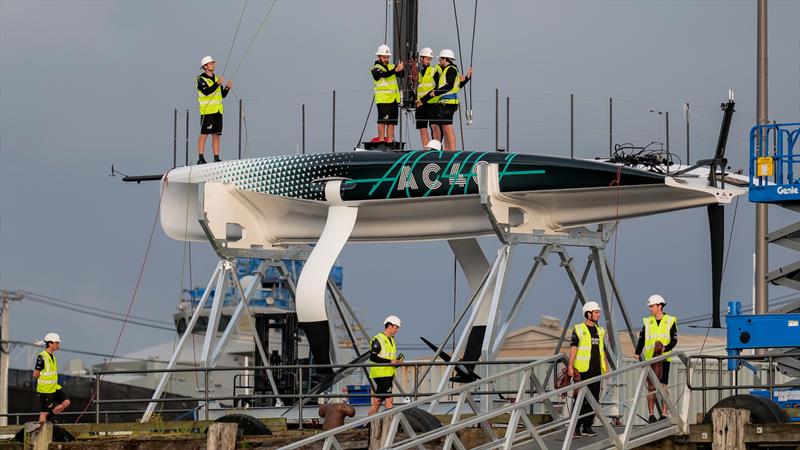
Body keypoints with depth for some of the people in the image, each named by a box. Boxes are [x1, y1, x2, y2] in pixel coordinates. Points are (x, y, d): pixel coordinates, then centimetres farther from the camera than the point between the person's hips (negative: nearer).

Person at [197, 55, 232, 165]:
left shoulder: (216, 78, 18)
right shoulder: (201, 79, -3)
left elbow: (223, 95, 18)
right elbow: (207, 91, -20)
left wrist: (227, 88, 0)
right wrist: (218, 83, -21)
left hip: (218, 111, 7)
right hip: (207, 111, -7)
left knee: (216, 135, 5)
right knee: (204, 134, -8)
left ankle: (216, 158, 5)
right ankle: (200, 158, -10)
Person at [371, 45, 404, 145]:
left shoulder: (391, 66, 15)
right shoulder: (376, 68, -4)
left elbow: (401, 75, 3)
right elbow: (384, 74, -24)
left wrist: (401, 69, -19)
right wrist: (396, 70, -39)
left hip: (394, 99, 6)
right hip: (383, 99, -6)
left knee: (391, 122, 6)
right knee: (382, 121, -9)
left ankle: (390, 141, 9)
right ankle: (381, 141, -9)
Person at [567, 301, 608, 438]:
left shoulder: (600, 331, 16)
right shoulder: (579, 329, -3)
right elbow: (573, 348, -7)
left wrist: (606, 367, 16)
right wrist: (570, 366, -15)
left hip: (596, 370, 6)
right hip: (582, 370, -6)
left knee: (594, 399, 5)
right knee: (581, 399, -8)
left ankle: (587, 427, 11)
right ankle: (576, 427, -5)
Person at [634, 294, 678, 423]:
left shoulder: (670, 321, 3)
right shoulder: (647, 322, 9)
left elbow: (674, 340, -1)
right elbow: (641, 339, 9)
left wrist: (665, 348, -19)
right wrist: (637, 353, -5)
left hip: (664, 359, -2)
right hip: (650, 359, 2)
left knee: (663, 386, -3)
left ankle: (664, 414, 0)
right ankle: (651, 415, 4)